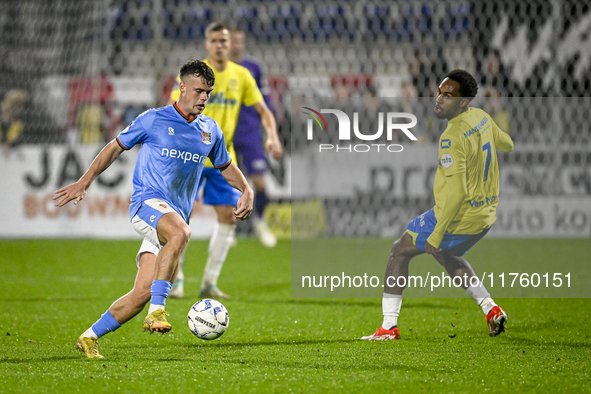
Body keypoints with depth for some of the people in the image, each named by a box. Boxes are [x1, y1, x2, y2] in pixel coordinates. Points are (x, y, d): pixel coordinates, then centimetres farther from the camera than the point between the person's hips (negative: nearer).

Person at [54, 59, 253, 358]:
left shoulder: (210, 130, 15)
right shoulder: (153, 120, 1)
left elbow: (225, 166, 30)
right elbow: (116, 147, 11)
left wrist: (247, 191, 11)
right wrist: (85, 182, 5)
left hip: (176, 214, 5)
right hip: (147, 201, -5)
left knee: (143, 292, -8)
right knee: (180, 231, -40)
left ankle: (90, 337, 7)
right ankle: (157, 311, -41)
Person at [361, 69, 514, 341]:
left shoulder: (453, 138, -26)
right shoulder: (481, 117, 0)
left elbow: (457, 191, -30)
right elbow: (506, 144, 21)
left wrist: (437, 234, -27)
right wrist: (507, 144, 45)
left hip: (457, 217, -8)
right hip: (485, 215, 8)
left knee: (400, 251, 9)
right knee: (447, 255, 34)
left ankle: (389, 326, 8)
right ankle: (490, 309, 21)